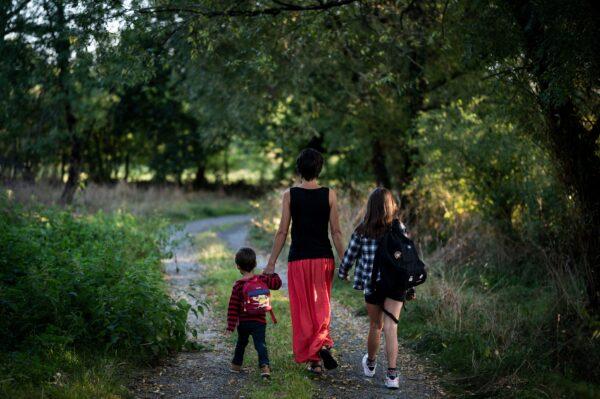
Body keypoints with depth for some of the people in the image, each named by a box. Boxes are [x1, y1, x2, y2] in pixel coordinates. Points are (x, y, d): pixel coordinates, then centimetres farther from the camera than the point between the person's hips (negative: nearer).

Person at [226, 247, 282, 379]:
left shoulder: (237, 286, -6)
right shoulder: (262, 279, -6)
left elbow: (233, 307, -5)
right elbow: (277, 283, 6)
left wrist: (231, 325, 0)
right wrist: (272, 274, 25)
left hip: (242, 322, 1)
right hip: (259, 321, -1)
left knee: (241, 343, 21)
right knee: (260, 344, -4)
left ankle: (236, 364, 34)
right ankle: (264, 365, -24)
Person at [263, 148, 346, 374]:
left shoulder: (289, 195, -4)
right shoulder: (329, 195, -2)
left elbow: (282, 232, -4)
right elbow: (336, 232, -2)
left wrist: (271, 263, 2)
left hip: (298, 259, -1)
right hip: (324, 258, 1)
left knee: (303, 309, 9)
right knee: (322, 305, 18)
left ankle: (313, 361, 10)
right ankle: (322, 343, -7)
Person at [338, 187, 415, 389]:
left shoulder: (362, 230, -3)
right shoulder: (399, 229, -3)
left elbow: (350, 254, 6)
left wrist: (342, 272, 25)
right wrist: (410, 287, 6)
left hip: (371, 284, 1)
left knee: (376, 326, 18)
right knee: (390, 327, -3)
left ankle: (370, 364, 38)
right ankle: (391, 374, -12)